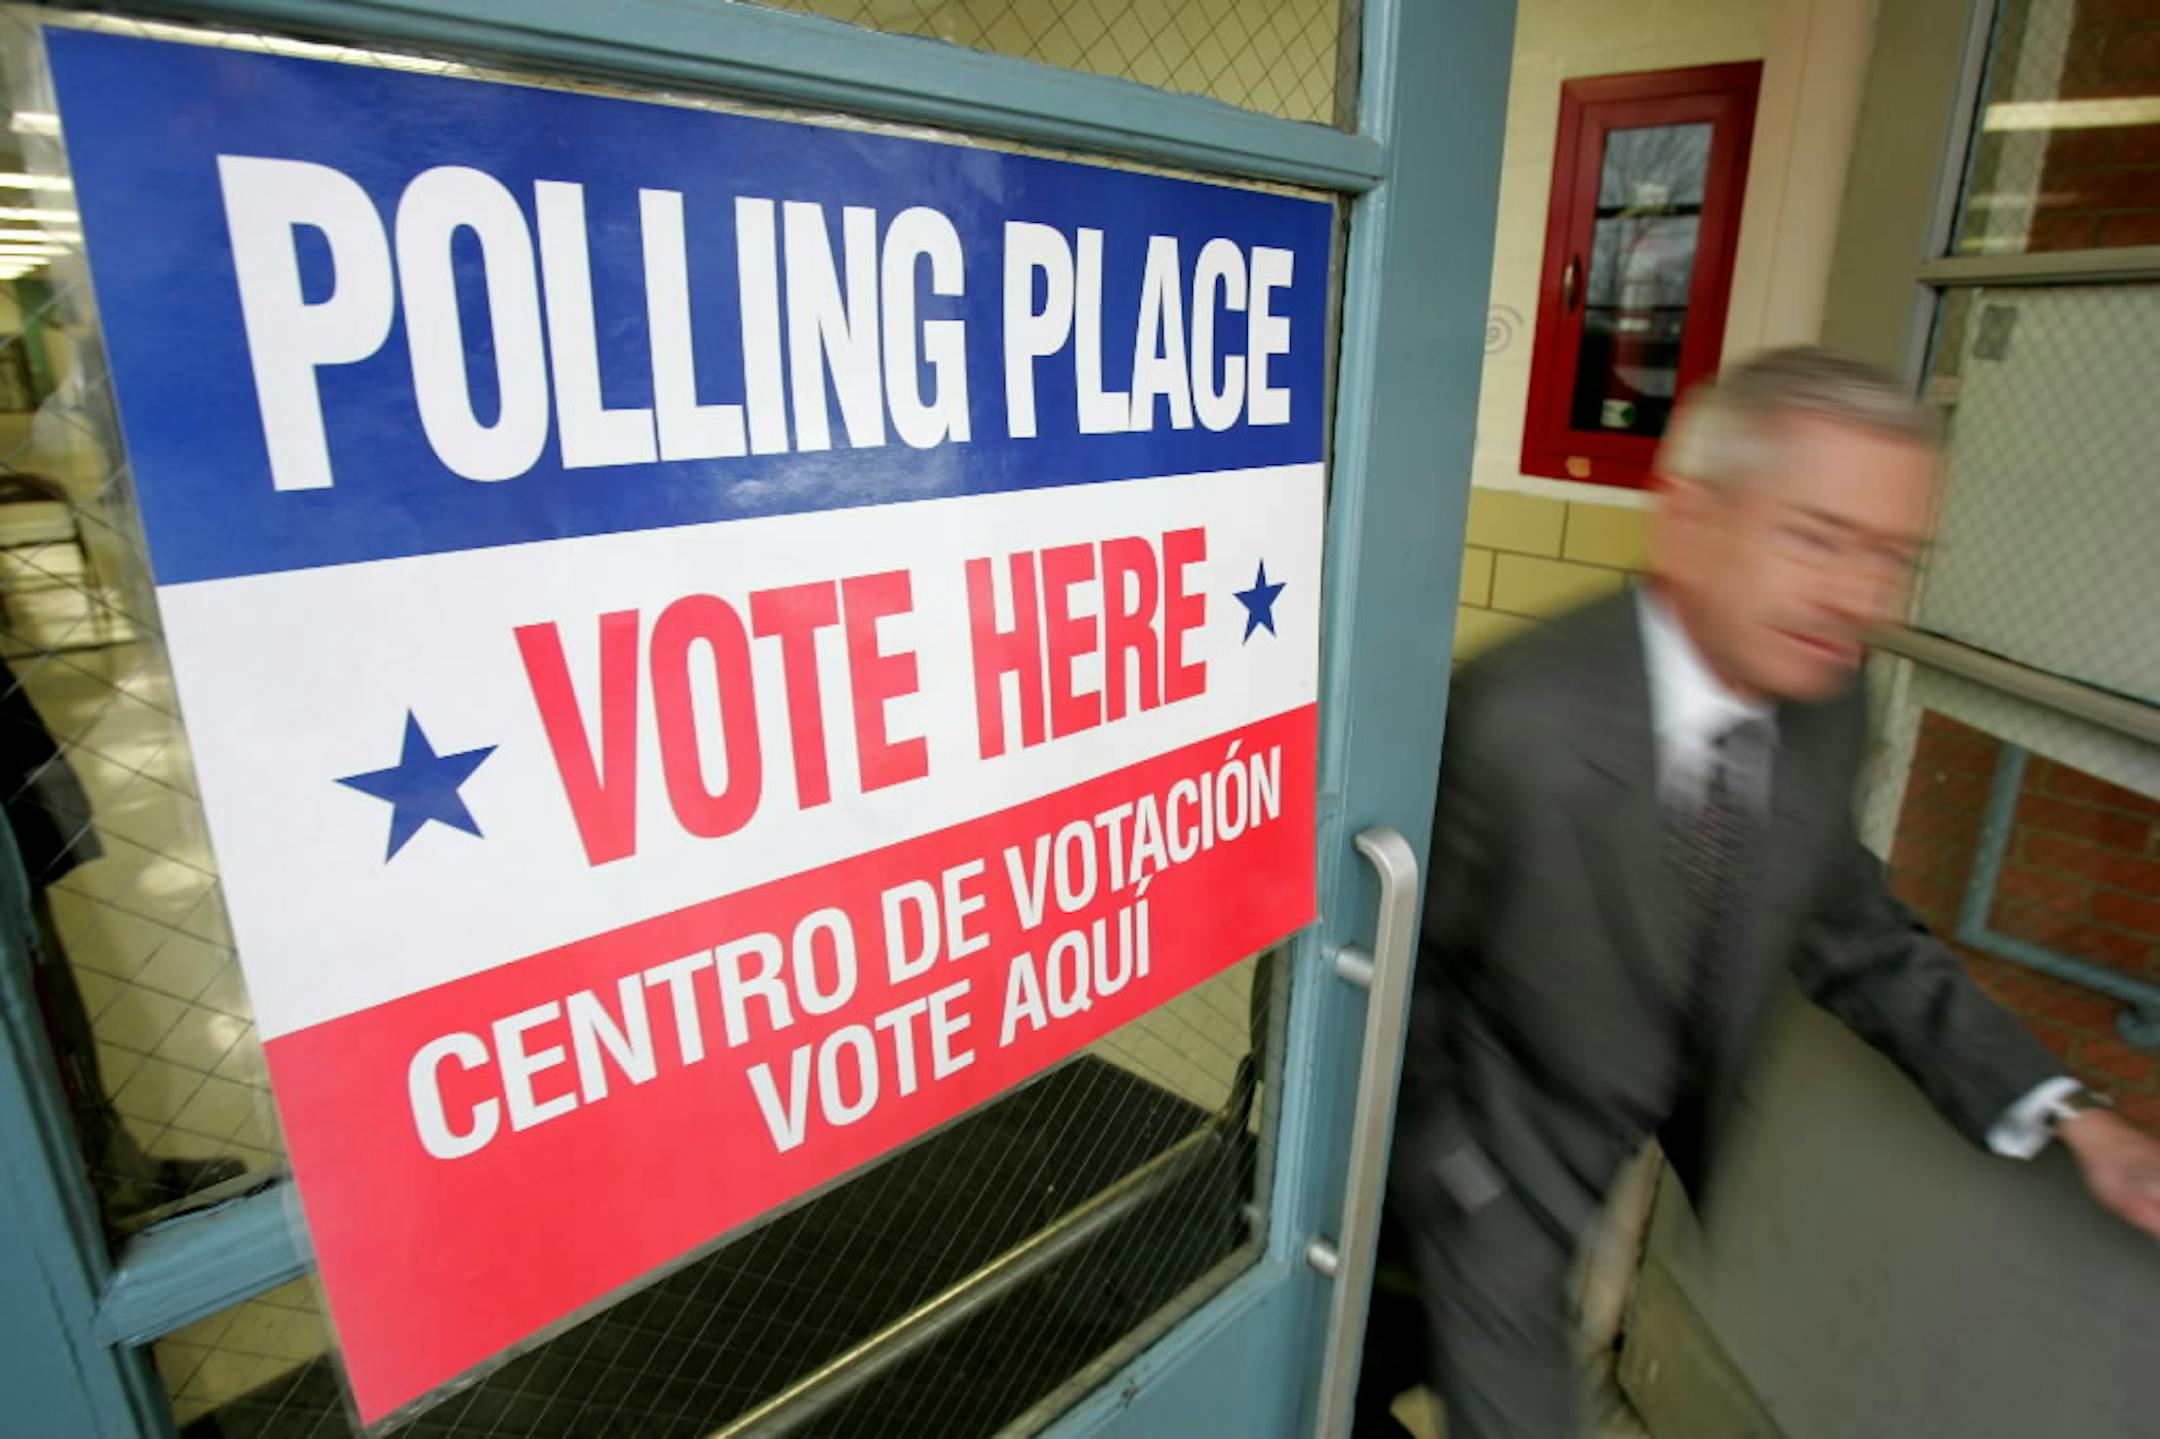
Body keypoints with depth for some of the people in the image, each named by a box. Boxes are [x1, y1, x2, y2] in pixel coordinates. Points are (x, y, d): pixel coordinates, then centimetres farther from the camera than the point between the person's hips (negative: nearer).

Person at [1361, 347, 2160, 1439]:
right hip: (1496, 1182, -6)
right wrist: (1458, 1184, -12)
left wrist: (2070, 1119, -6)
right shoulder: (1511, 726, -32)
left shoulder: (1825, 712, -11)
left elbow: (1860, 945, 3)